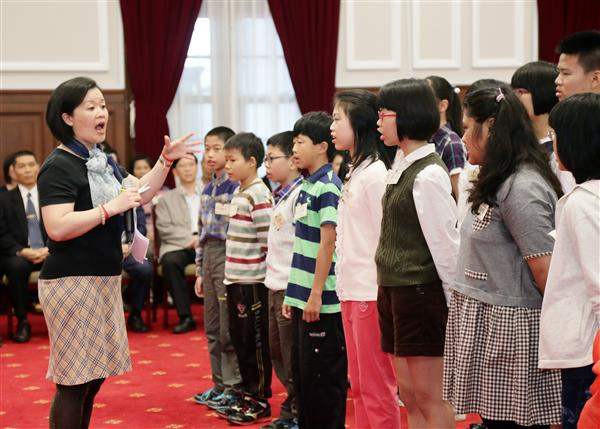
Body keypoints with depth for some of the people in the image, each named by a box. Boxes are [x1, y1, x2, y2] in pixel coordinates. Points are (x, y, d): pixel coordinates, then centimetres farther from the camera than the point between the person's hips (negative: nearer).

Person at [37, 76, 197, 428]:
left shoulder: (104, 162, 14)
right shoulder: (59, 166, -13)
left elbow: (140, 197, 24)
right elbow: (57, 228, -24)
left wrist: (166, 161, 13)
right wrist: (111, 207, -22)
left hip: (105, 279, 9)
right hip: (71, 281, -9)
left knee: (94, 377, 14)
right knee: (74, 382, -6)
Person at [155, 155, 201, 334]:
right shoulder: (166, 198, 17)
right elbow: (164, 229, 1)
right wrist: (190, 238, -11)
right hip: (178, 246, 0)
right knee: (170, 261, -34)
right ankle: (185, 317, -28)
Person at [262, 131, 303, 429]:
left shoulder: (300, 194, -15)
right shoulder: (282, 195, 15)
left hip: (290, 287, -10)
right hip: (275, 284, 10)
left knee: (292, 357, -2)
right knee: (277, 352, 17)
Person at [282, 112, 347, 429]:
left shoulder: (328, 187, -13)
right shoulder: (306, 186, 14)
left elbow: (328, 243, -17)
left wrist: (316, 295, -19)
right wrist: (292, 294, 18)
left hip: (321, 300, -9)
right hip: (302, 297, 9)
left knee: (323, 376, -1)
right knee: (302, 372, 15)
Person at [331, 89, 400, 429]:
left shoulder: (375, 173, -13)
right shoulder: (356, 172, 15)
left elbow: (385, 239, -16)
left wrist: (379, 293, -17)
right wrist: (346, 286, 15)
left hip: (370, 293, -9)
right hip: (352, 291, 9)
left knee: (377, 386, -3)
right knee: (359, 383, 15)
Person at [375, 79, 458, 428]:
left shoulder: (428, 175, -16)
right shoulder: (402, 166, 11)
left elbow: (446, 242, -16)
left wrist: (455, 298, -12)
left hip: (420, 292, -9)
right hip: (394, 290, 9)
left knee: (429, 397, -2)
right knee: (410, 396, 13)